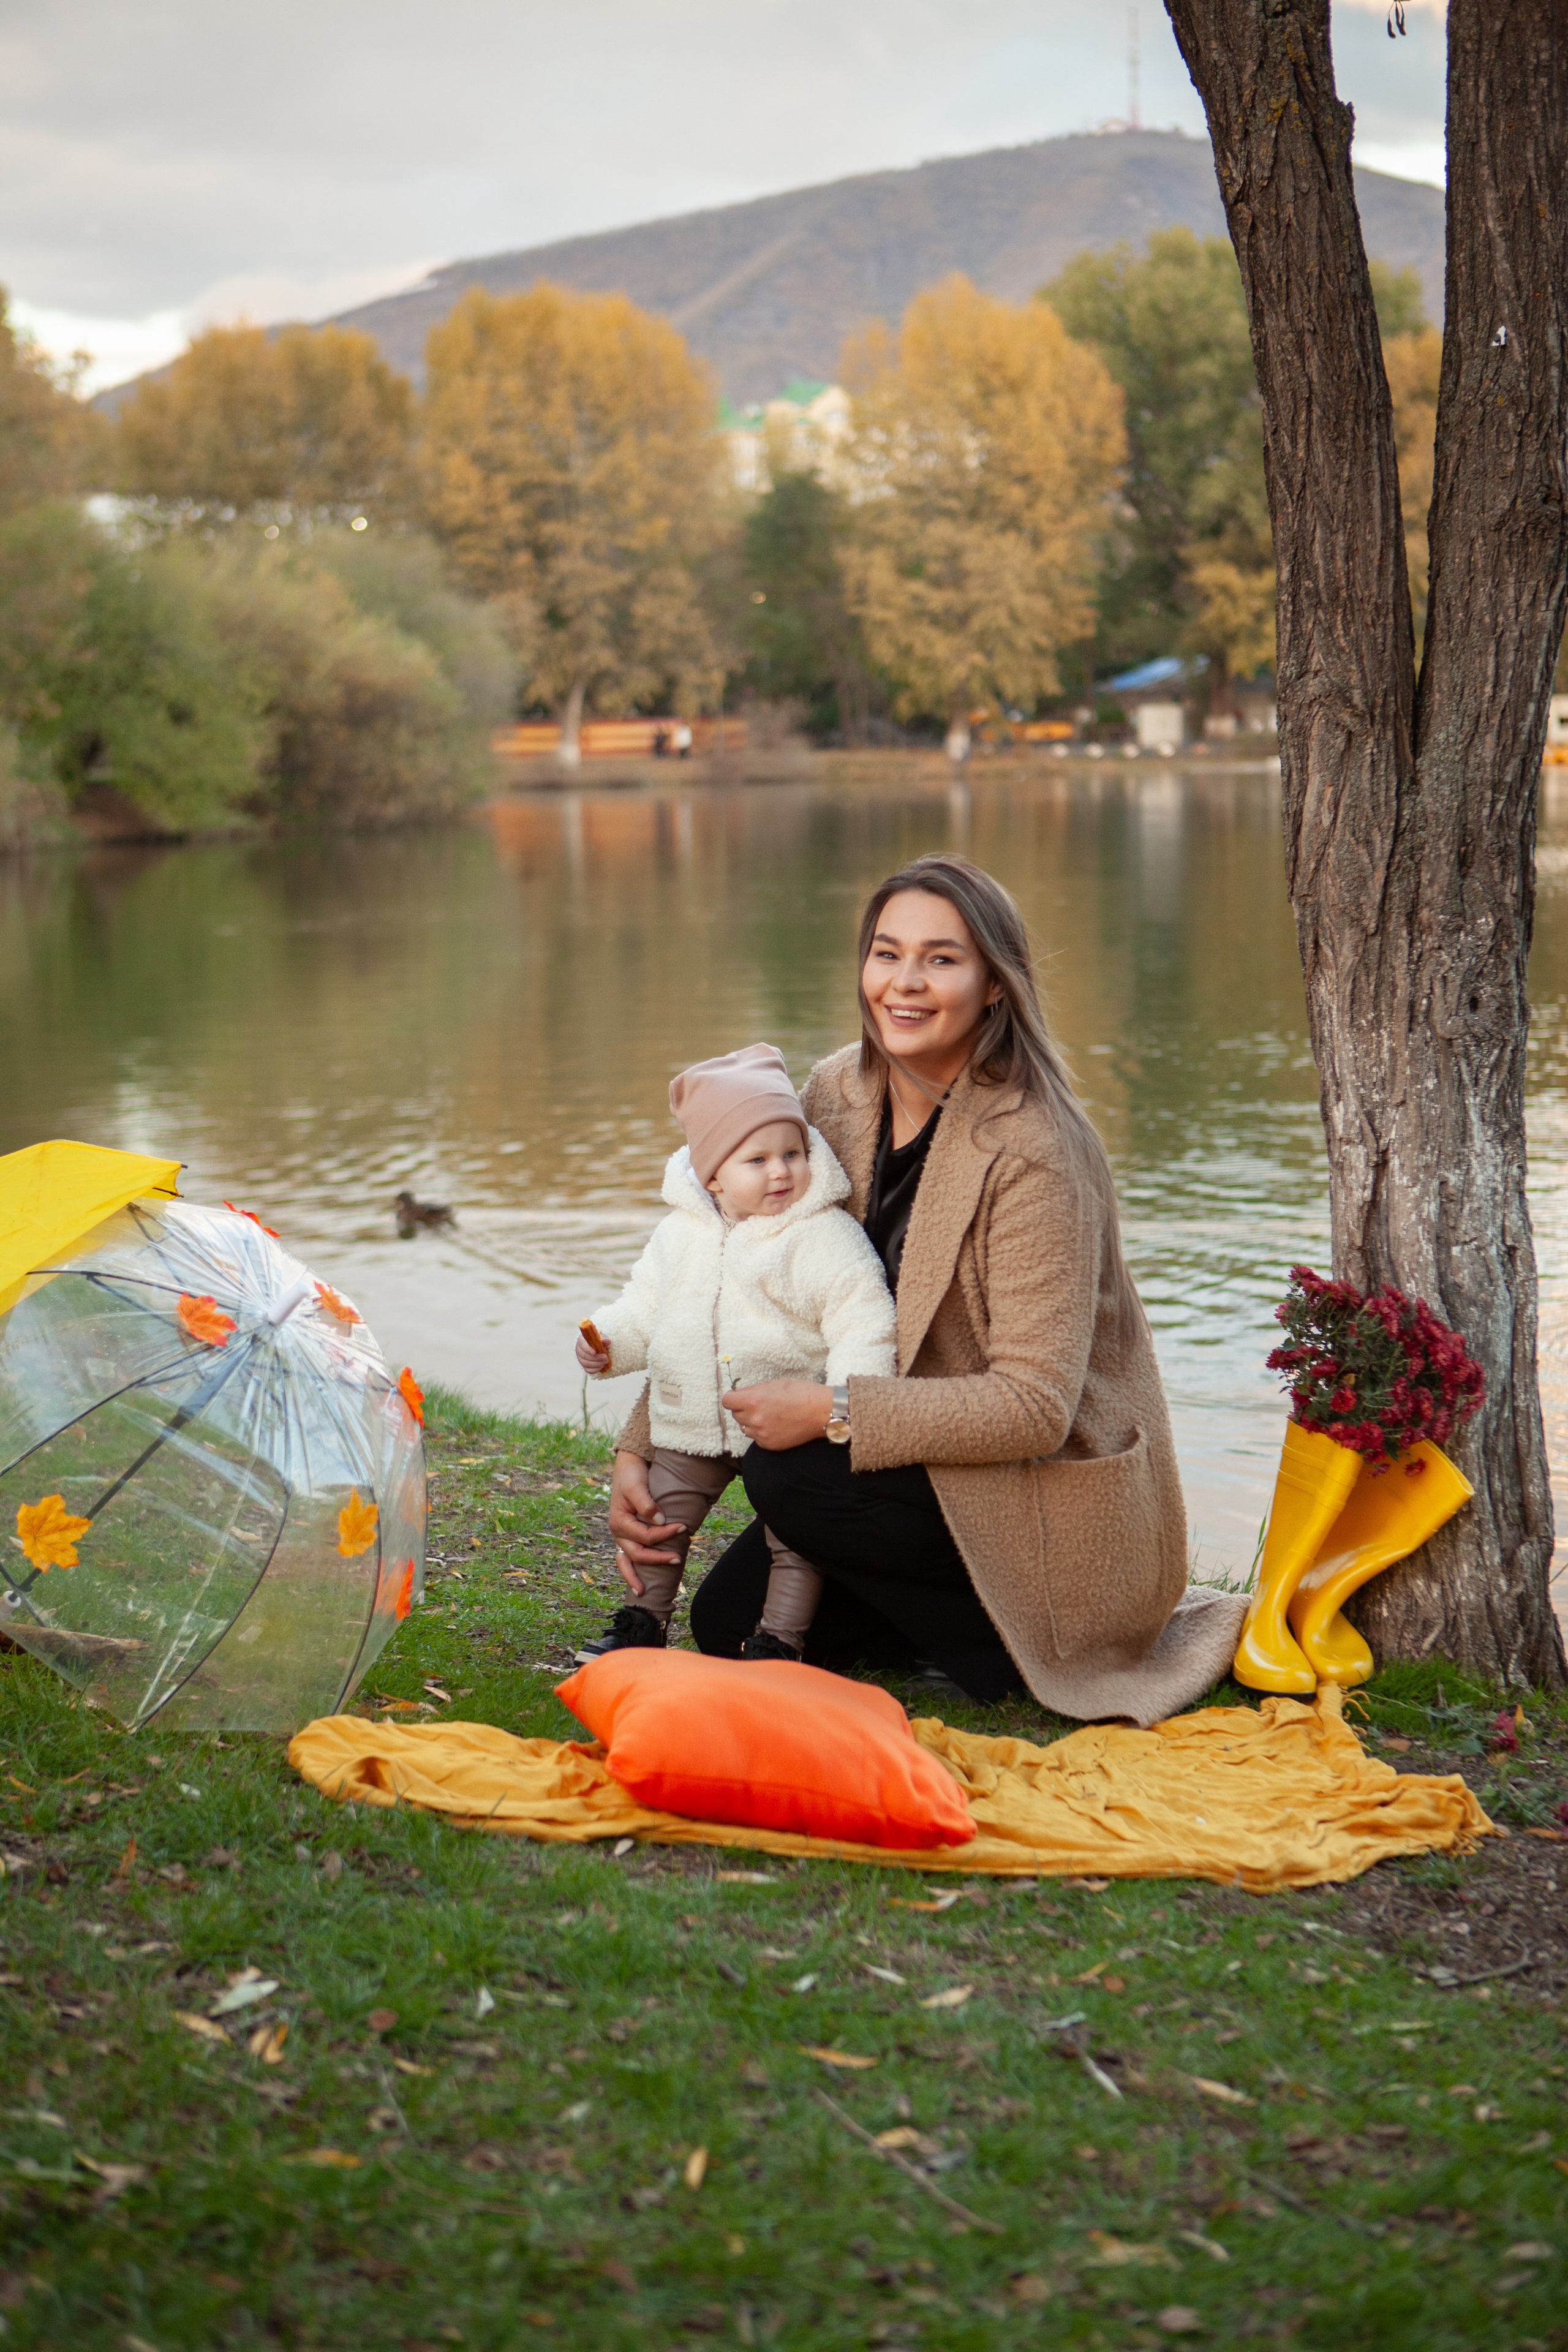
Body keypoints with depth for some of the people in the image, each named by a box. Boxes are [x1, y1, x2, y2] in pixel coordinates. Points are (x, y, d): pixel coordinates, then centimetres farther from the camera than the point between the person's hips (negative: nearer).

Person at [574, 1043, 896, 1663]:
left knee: (794, 1539, -3)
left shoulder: (828, 1237, -12)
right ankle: (640, 1623, 31)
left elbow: (863, 1320, -16)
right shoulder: (682, 1233, 4)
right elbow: (645, 1306, 15)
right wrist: (608, 1341, -4)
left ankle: (777, 1641, 10)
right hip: (689, 1426, 5)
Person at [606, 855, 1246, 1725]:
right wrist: (639, 1449, -7)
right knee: (727, 1623, 0)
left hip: (1058, 1505, -8)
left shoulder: (1033, 1151, -25)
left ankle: (1009, 1646, -7)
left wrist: (831, 1410, -29)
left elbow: (1034, 1406, -28)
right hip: (933, 1463, 8)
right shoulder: (837, 1095, -3)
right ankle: (975, 1613, 14)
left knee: (788, 1477, -25)